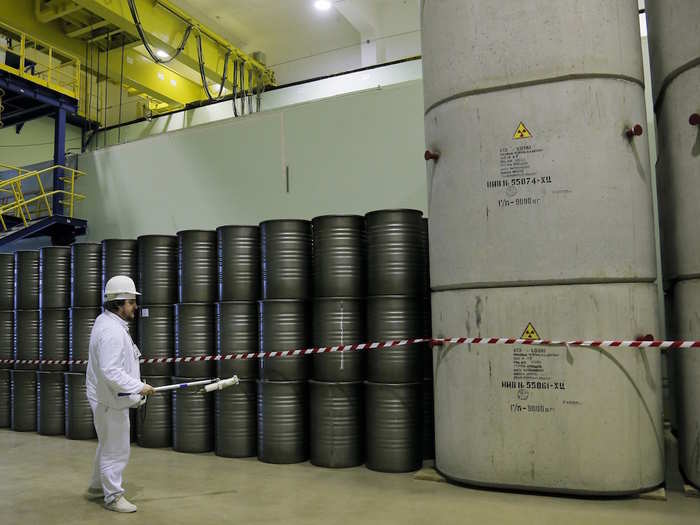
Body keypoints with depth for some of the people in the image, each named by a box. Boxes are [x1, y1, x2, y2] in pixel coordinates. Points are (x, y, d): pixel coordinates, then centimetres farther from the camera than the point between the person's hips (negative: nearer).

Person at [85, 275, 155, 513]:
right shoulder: (112, 331, -26)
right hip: (110, 401, -11)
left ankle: (97, 487, 40)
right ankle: (113, 496, 18)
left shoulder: (106, 322, 8)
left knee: (108, 446, 25)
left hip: (108, 398, 11)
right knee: (115, 450, 3)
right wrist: (139, 387, -26)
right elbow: (111, 372, -33)